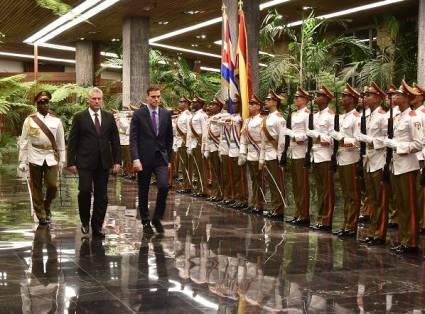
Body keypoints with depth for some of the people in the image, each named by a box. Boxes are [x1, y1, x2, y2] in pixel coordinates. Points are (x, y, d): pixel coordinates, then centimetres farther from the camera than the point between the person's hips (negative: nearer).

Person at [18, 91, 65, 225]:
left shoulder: (56, 121, 4)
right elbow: (23, 142, 2)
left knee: (52, 186, -7)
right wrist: (22, 161, 0)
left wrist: (61, 161, 8)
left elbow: (61, 142, 8)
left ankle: (46, 207, 23)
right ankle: (41, 216, 17)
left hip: (51, 158, 0)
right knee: (36, 189, 4)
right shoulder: (29, 120, 1)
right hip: (35, 158, 0)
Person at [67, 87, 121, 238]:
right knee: (85, 191, -11)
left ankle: (97, 227, 13)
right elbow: (72, 141, 0)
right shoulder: (79, 117, 1)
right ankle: (85, 221, 12)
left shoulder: (109, 117, 9)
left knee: (101, 196, 4)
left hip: (103, 163, 3)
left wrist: (117, 161, 4)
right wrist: (71, 162, -5)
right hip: (85, 162, -3)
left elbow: (115, 140, 10)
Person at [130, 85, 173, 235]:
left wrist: (169, 157, 10)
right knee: (143, 192, 6)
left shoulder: (166, 114, 6)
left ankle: (157, 218, 4)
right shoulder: (138, 115, -4)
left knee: (164, 186, -15)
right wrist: (135, 159, -17)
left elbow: (169, 137, 13)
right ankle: (146, 222, 22)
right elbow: (133, 138, -7)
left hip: (161, 158, 2)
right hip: (144, 158, -2)